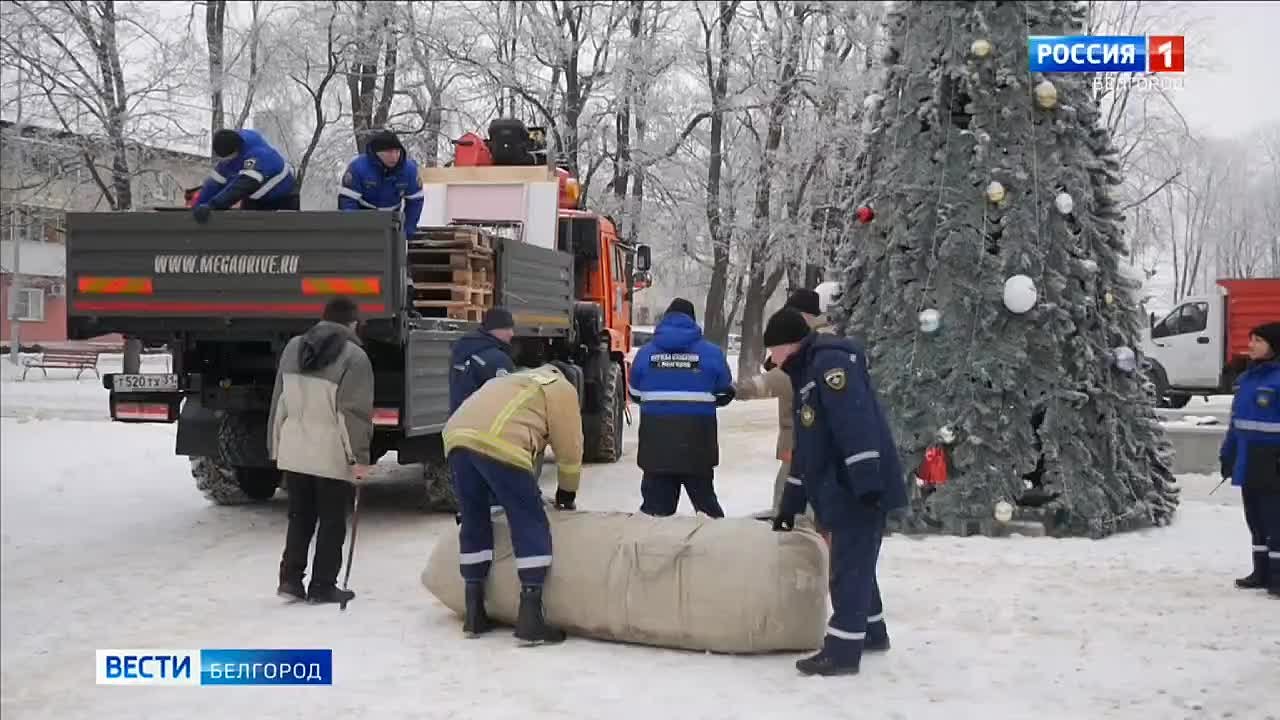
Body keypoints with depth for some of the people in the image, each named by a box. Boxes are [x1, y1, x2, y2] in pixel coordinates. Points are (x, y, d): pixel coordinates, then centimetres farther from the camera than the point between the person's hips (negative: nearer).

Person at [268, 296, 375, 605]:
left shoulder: (293, 348, 9)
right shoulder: (354, 357, -10)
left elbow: (279, 401, 12)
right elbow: (355, 412, -13)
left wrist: (276, 446, 18)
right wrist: (359, 458, -9)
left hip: (294, 451, 5)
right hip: (332, 455, -5)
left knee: (299, 516, 17)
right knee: (332, 522, 7)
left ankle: (290, 579, 14)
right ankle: (323, 587, 13)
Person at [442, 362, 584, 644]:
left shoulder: (516, 381, 40)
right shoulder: (562, 388, 21)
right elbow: (569, 447, 18)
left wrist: (524, 490, 42)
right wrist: (567, 492, 32)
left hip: (457, 437, 7)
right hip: (497, 444, -7)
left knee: (473, 524, 18)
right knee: (531, 527, 1)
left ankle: (474, 613, 21)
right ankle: (530, 617, -5)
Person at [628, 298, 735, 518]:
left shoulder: (645, 353, 2)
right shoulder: (711, 353, -2)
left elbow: (635, 394, 10)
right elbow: (725, 394, 6)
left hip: (656, 440, 1)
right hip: (696, 439, -1)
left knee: (655, 501, 7)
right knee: (704, 496, 15)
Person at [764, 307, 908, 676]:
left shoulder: (830, 362, -12)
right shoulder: (807, 374, 21)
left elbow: (858, 424, -23)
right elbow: (806, 448, 26)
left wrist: (867, 483, -29)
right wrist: (790, 504, 28)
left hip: (859, 491, -10)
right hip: (845, 491, 10)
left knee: (849, 569, -6)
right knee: (855, 564, 19)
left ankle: (842, 651, -1)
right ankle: (871, 632, 33)